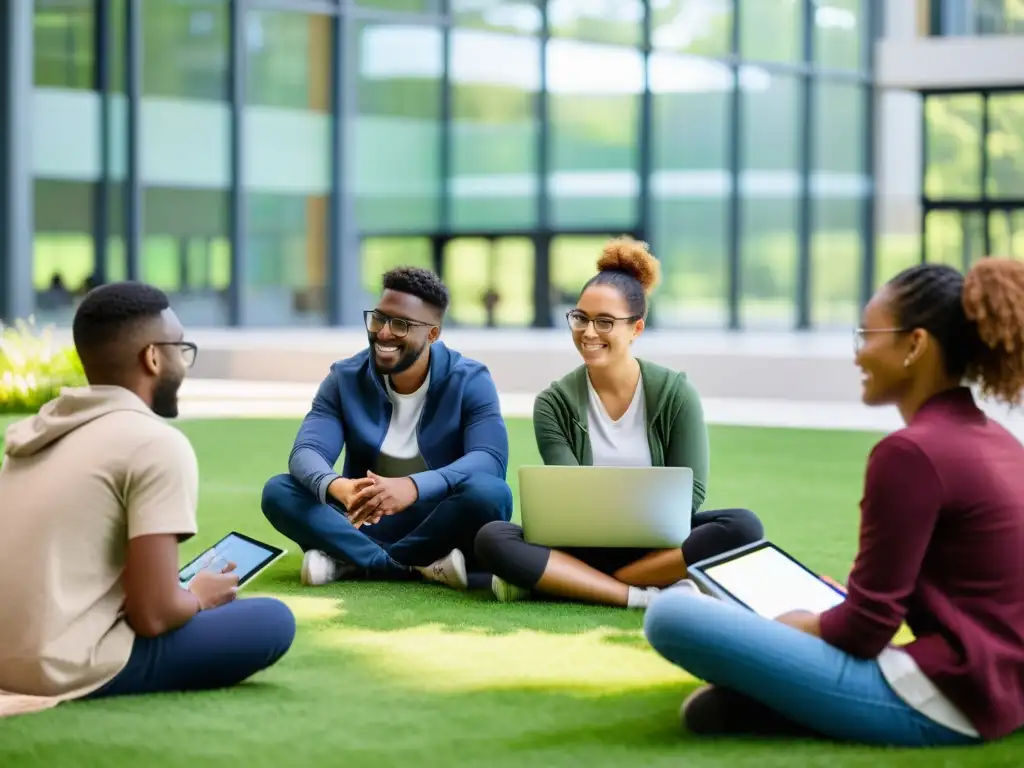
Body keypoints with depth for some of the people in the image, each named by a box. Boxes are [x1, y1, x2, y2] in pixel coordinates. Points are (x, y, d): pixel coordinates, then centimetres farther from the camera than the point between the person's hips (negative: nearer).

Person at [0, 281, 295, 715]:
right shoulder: (158, 443, -10)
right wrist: (199, 597, 8)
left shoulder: (37, 427, 14)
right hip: (68, 669, -8)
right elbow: (153, 614, -15)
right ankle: (97, 692, -3)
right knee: (273, 620, 2)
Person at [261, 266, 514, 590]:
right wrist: (337, 487, -42)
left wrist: (412, 487, -44)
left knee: (490, 493, -34)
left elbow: (491, 460, -24)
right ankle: (422, 565, -29)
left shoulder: (469, 381, -9)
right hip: (364, 523, 2)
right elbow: (305, 453, -15)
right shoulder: (345, 379, -3)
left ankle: (349, 561, -23)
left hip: (439, 524, -2)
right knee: (279, 491, -22)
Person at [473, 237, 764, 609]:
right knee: (492, 538, -27)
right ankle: (648, 595, -32)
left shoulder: (675, 394, -1)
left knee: (742, 526, -29)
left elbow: (689, 494, -3)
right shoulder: (554, 404, -1)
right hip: (586, 546, -1)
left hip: (659, 542, 1)